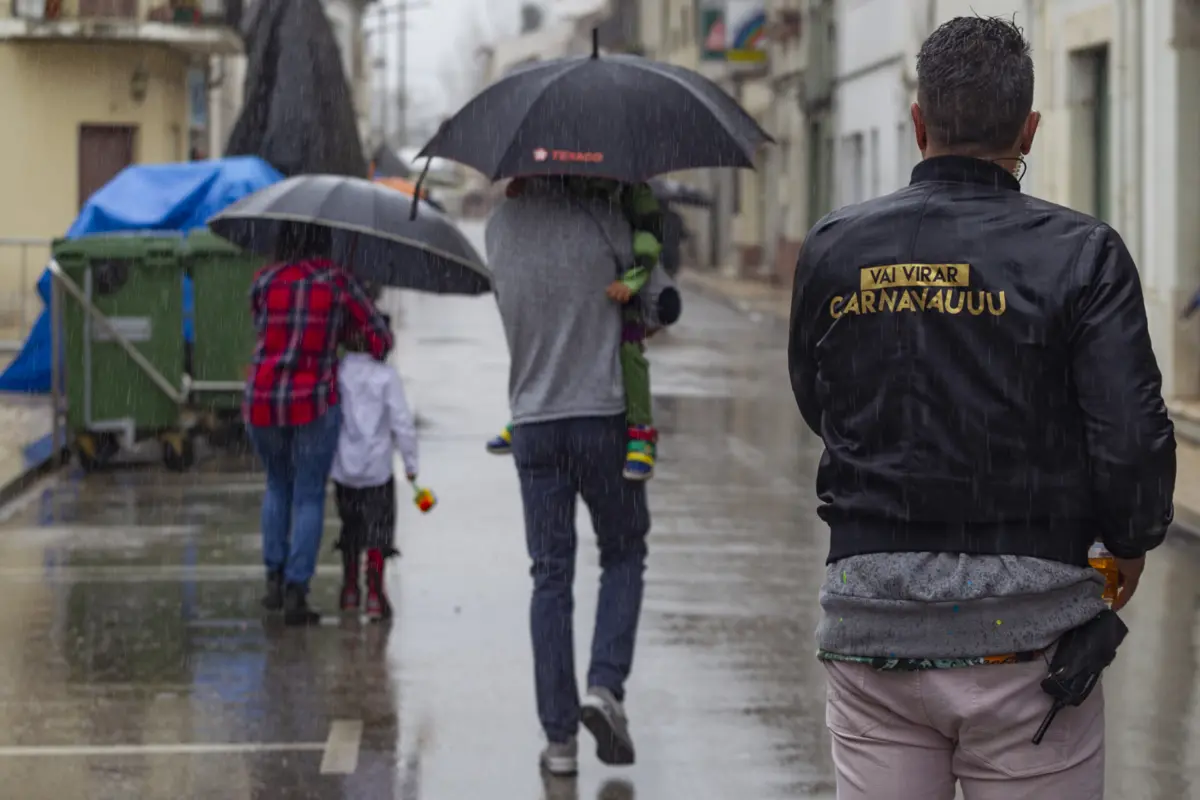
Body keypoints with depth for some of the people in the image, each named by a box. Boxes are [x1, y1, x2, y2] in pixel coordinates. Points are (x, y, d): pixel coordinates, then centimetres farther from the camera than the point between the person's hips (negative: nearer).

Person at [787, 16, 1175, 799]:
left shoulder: (833, 249, 2)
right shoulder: (1080, 254, -8)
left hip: (871, 626, 3)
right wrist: (1132, 544, 6)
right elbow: (1132, 436, -12)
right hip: (1022, 629, -3)